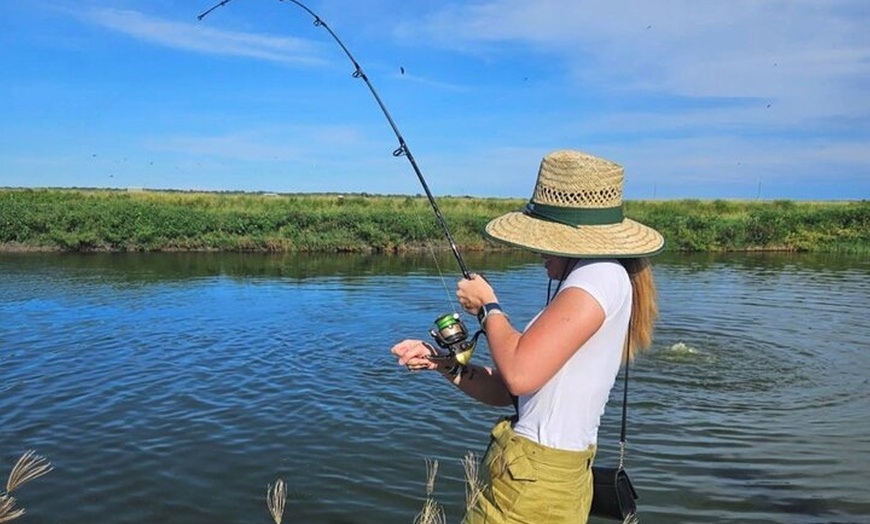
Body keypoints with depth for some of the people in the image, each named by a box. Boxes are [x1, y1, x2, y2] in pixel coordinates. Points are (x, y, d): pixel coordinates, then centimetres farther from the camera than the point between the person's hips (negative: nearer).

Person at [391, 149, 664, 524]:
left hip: (533, 483, -9)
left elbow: (520, 374, -25)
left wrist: (487, 306, -10)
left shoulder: (602, 276, -15)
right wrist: (445, 364, 0)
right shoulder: (579, 284, 13)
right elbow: (507, 391, 12)